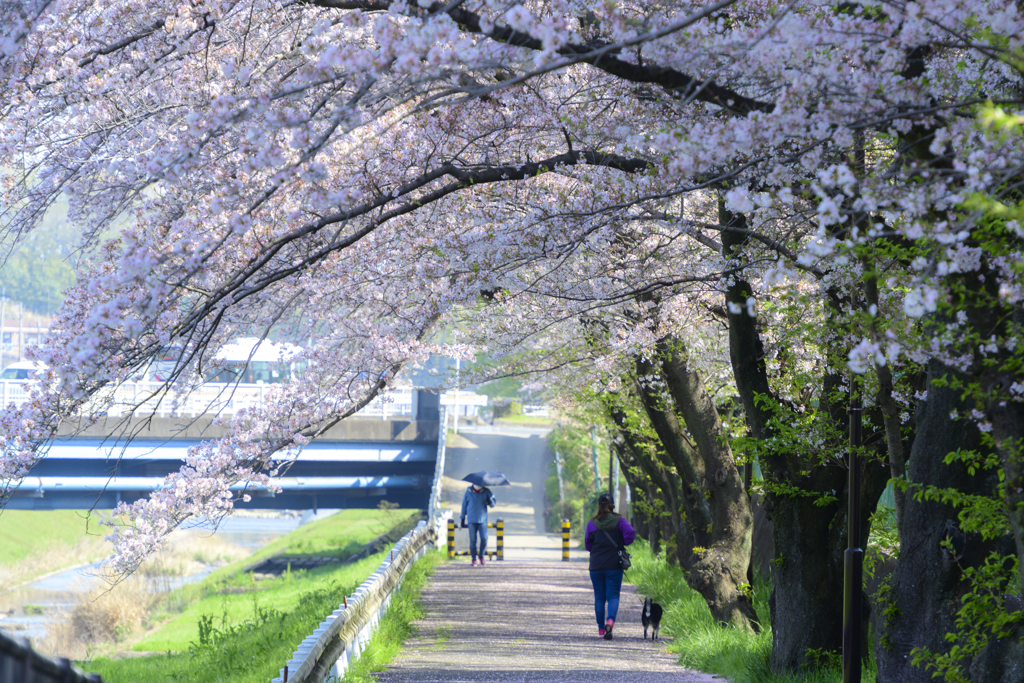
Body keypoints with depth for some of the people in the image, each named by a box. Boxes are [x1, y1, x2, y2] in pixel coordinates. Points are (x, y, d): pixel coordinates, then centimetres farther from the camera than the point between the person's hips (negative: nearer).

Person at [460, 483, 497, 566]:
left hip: (482, 519, 0)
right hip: (472, 520, 0)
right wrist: (463, 518, 10)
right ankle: (474, 559, 10)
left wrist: (490, 501, -22)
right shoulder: (469, 491, 0)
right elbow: (464, 504, 8)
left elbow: (494, 503, 4)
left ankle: (481, 555, 15)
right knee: (472, 540, -2)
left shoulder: (486, 491, 0)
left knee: (484, 539, -10)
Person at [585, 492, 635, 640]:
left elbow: (587, 544, 6)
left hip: (596, 566, 1)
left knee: (599, 597, 11)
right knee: (613, 596, 1)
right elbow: (631, 533, -15)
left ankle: (601, 629, 12)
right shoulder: (619, 521, -2)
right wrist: (622, 543, 3)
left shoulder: (591, 523, 2)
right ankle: (610, 620, -26)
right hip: (614, 565, -1)